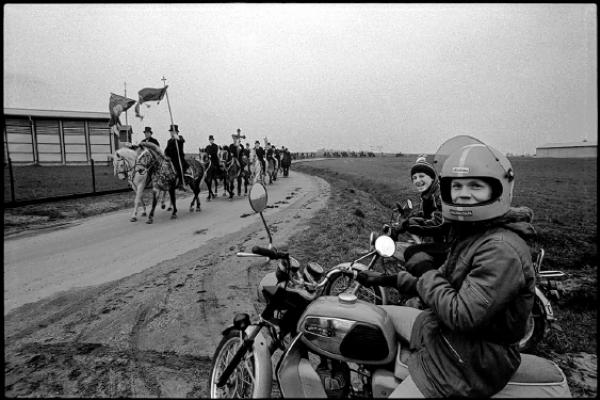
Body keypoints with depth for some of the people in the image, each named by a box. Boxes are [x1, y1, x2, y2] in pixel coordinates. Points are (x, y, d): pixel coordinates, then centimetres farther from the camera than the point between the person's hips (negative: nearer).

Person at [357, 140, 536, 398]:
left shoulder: (503, 250, -29)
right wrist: (388, 279, 9)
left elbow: (462, 314, -33)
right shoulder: (470, 233, 4)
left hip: (471, 360, -10)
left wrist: (427, 279, -16)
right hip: (444, 329, 10)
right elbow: (446, 283, 13)